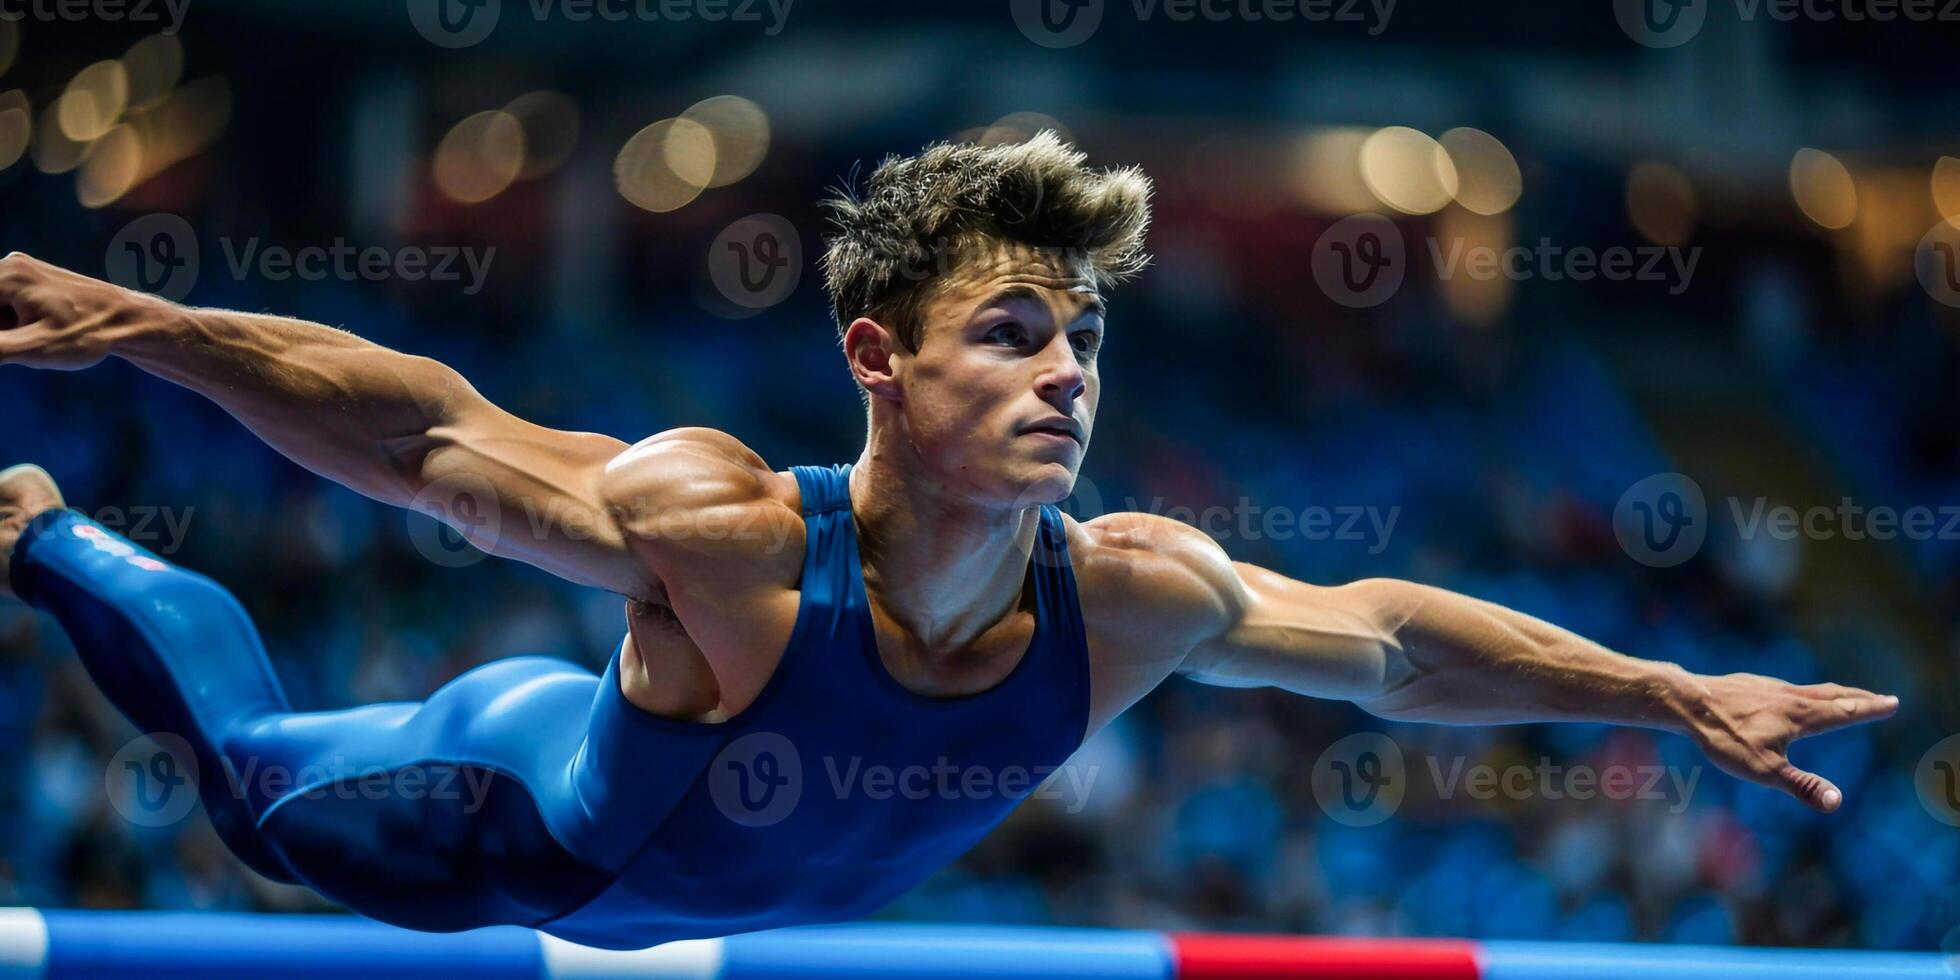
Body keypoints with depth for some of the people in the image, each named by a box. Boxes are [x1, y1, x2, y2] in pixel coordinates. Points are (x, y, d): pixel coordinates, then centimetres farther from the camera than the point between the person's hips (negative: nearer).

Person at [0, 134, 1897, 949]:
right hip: (522, 817, -5)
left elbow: (1387, 638, -16)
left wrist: (1675, 697, -10)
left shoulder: (1131, 597, -32)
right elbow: (429, 431, -39)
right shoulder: (723, 534, -45)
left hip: (725, 903, 5)